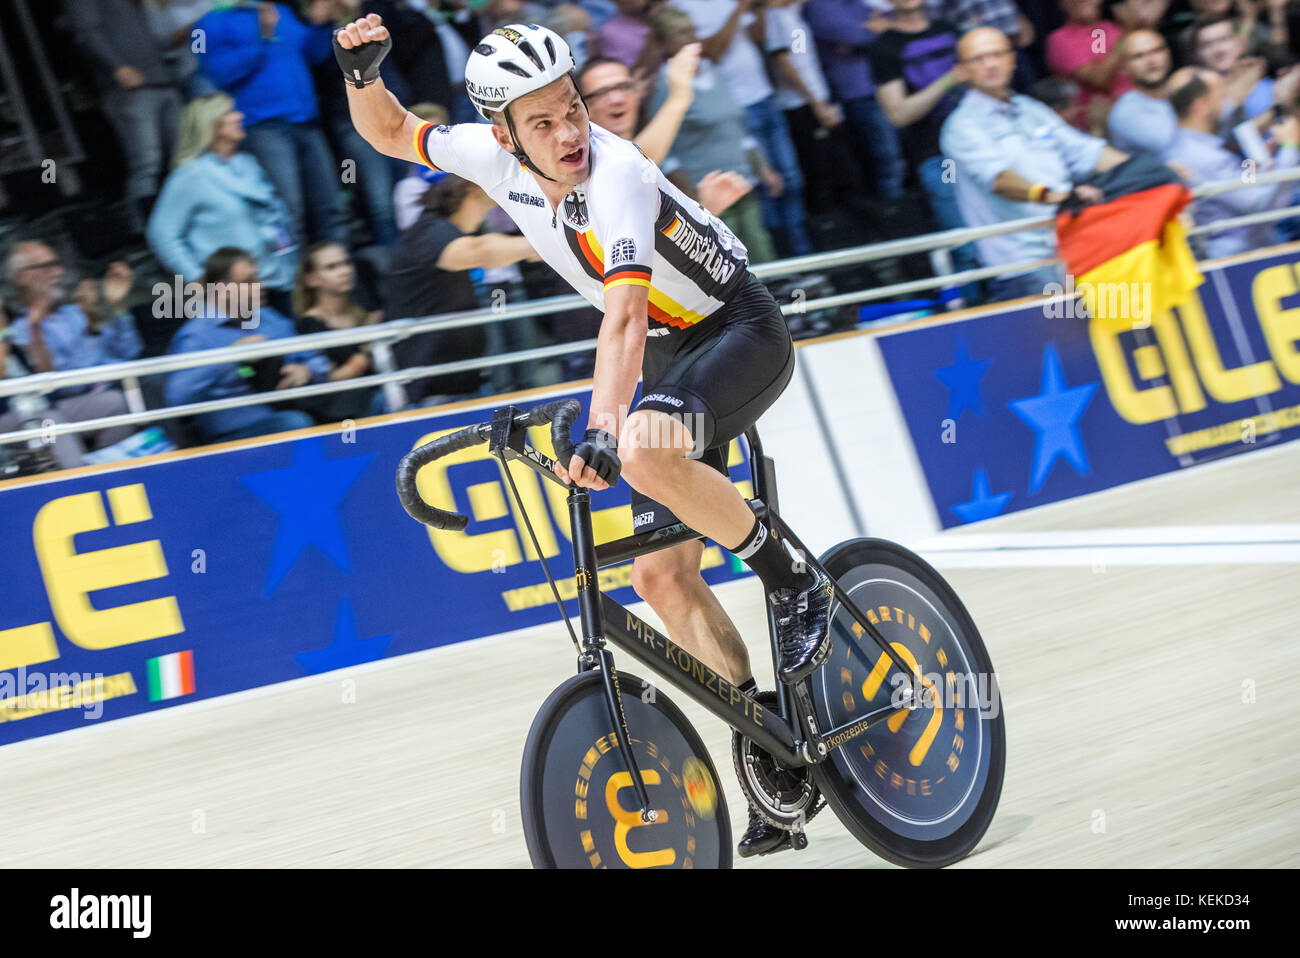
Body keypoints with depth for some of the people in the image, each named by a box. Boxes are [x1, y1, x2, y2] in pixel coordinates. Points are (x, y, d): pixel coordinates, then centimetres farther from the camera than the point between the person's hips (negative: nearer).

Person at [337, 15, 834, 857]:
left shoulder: (616, 175, -30)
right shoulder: (497, 159, -10)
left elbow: (623, 315, -41)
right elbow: (392, 133, 7)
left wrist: (603, 432, -52)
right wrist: (364, 73, -14)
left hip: (743, 333, -7)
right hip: (672, 354, 7)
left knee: (644, 455, -37)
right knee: (662, 577, -1)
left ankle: (796, 588, -15)